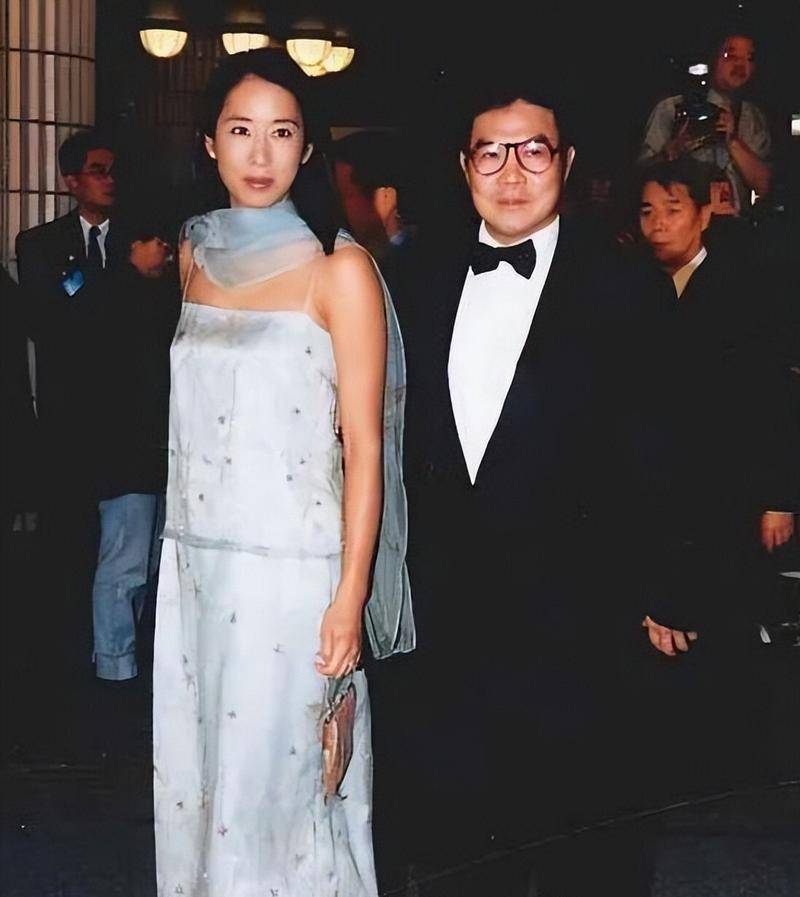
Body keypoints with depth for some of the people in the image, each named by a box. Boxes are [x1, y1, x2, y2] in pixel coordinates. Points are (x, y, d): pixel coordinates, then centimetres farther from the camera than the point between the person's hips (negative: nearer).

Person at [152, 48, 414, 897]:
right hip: (198, 561, 6)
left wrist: (351, 593, -15)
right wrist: (181, 550, 13)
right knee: (195, 776, 14)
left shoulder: (340, 269, -8)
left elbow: (364, 442, -10)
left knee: (278, 779, 3)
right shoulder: (196, 253, 8)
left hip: (291, 567, -5)